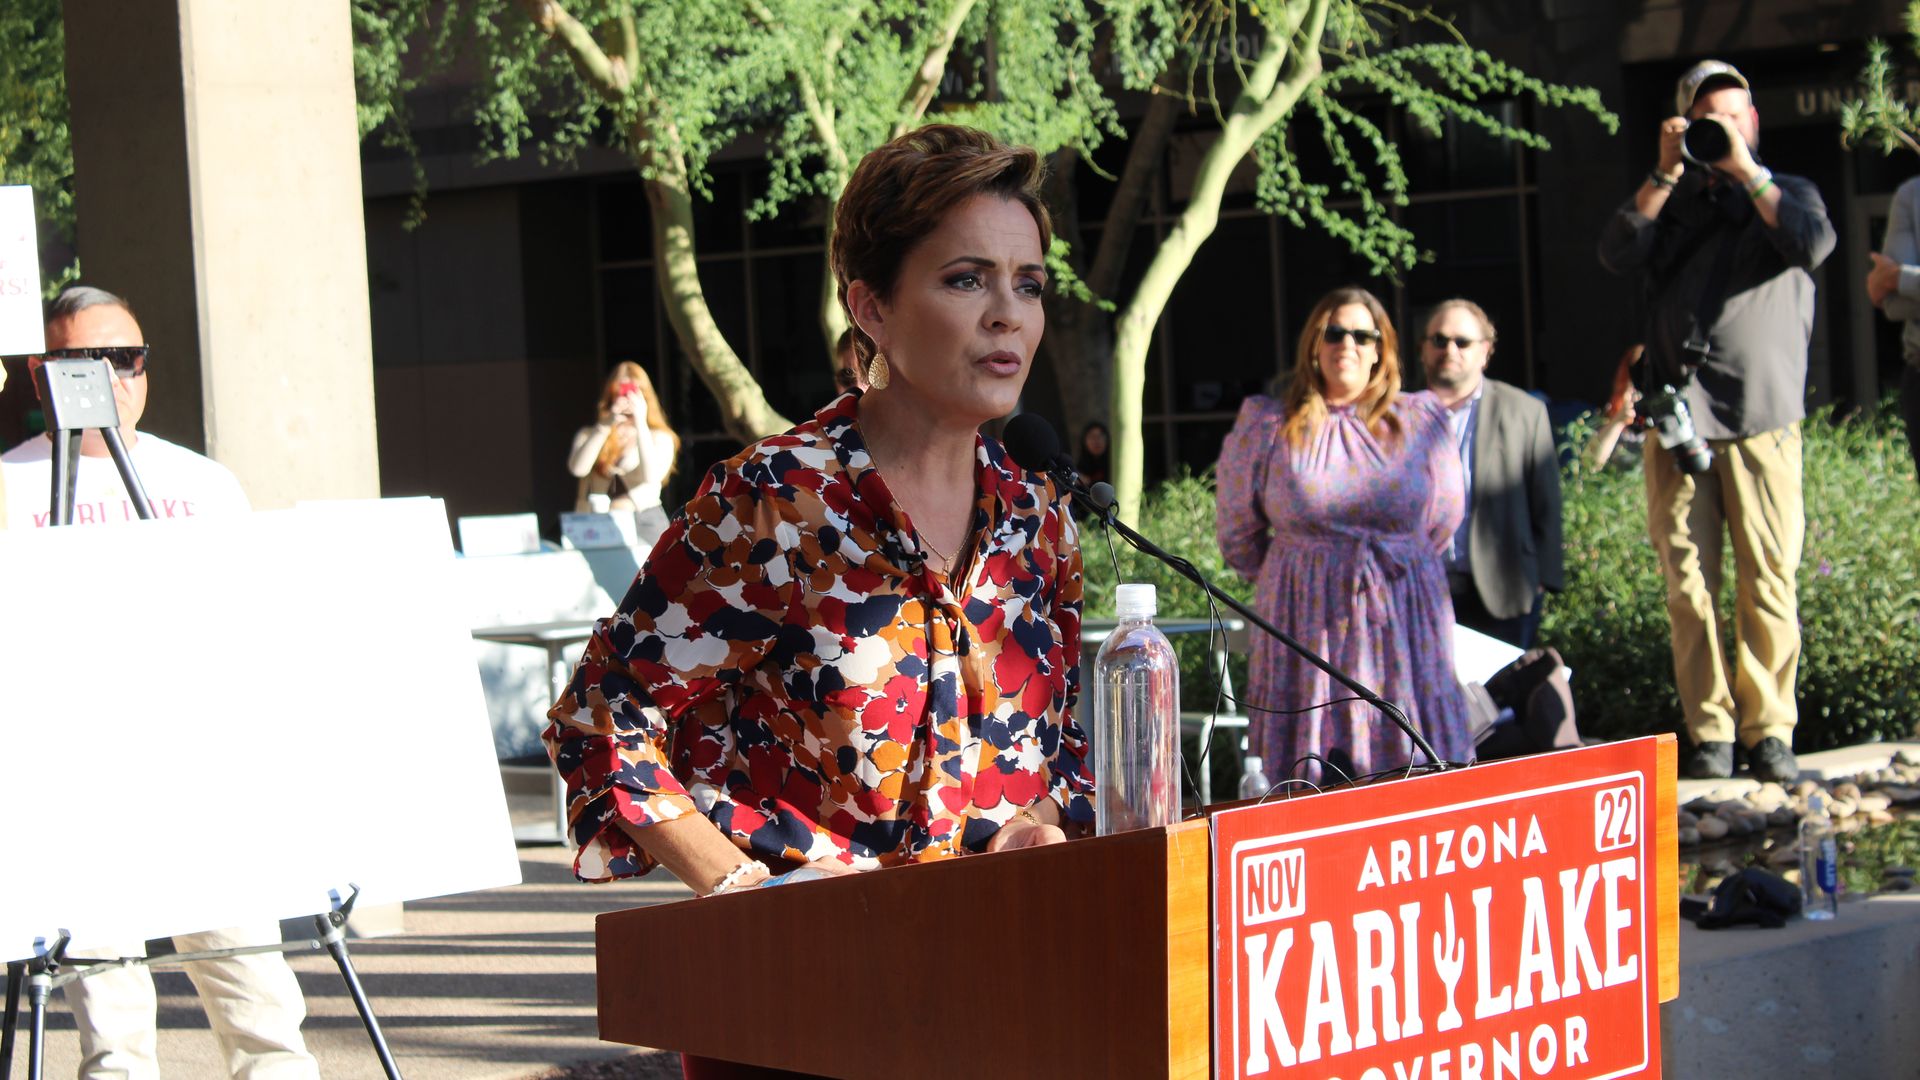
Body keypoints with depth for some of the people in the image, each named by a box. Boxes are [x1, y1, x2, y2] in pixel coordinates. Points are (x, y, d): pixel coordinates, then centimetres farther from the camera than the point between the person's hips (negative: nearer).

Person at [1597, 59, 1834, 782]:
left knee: (1768, 580, -7)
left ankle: (1768, 728, -1)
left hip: (1762, 418, -1)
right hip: (1677, 417, 2)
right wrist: (1667, 172, -3)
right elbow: (1618, 254, 1)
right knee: (1687, 585, -2)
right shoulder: (1671, 202, 19)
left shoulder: (1788, 194, 15)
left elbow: (1813, 244, -7)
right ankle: (1710, 732, 3)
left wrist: (1746, 172, -6)